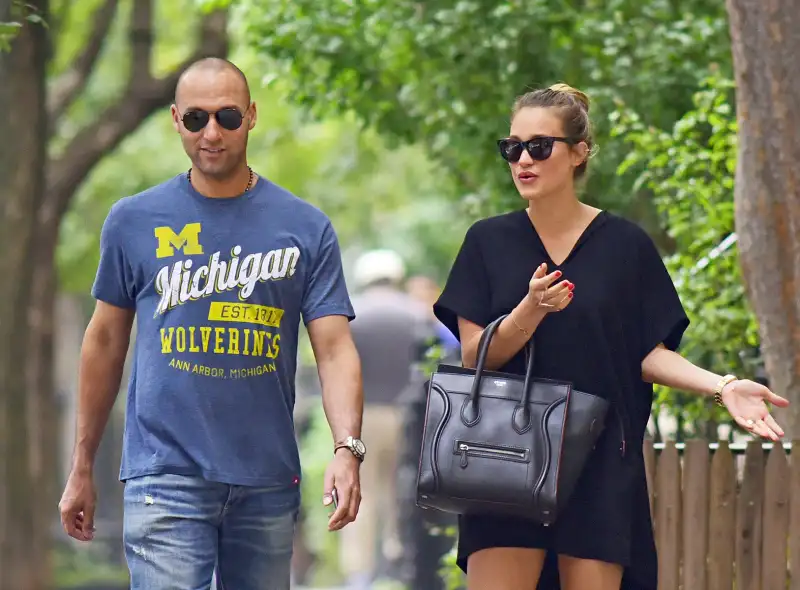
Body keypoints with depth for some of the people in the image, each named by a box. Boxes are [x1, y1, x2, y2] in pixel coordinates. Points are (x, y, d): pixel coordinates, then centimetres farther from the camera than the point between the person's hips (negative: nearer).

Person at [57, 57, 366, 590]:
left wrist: (347, 449, -18)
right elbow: (106, 342, 13)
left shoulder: (306, 228, 5)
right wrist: (82, 469, 14)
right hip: (166, 479, -1)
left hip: (269, 480, 1)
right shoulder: (134, 221, 6)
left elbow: (335, 350, -1)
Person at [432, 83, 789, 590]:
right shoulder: (489, 242, 5)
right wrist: (532, 310, -19)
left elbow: (649, 354, 5)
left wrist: (720, 386, -12)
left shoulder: (625, 244, 3)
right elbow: (474, 356, -1)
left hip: (601, 461, 0)